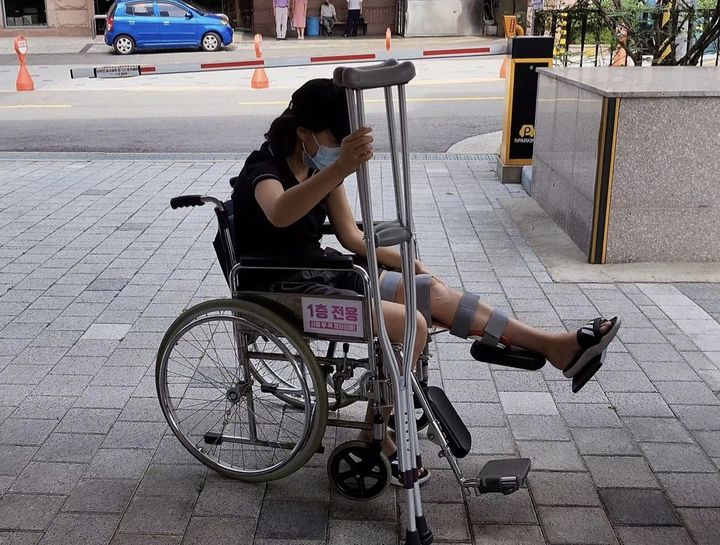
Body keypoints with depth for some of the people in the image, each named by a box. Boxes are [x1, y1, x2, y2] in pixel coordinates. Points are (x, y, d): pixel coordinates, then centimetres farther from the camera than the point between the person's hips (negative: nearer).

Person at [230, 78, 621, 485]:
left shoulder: (321, 165, 6)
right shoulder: (265, 168, -18)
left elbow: (351, 235, 11)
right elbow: (279, 214, -44)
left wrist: (408, 263, -1)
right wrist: (340, 168, -58)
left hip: (320, 270, 8)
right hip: (281, 290, -8)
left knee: (433, 293, -6)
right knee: (411, 324, -22)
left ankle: (556, 346, -3)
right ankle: (376, 436, -6)